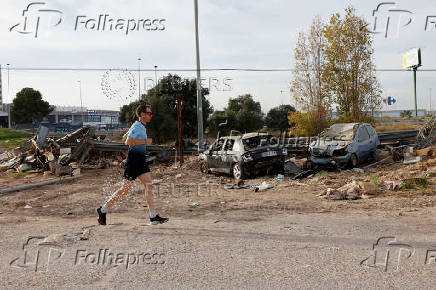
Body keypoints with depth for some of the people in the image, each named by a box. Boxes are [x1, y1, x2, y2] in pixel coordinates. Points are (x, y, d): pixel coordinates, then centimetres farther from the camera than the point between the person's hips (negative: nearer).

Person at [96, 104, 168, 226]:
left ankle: (153, 217, -1)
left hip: (141, 160, 10)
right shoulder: (137, 126, -12)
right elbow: (127, 142, -22)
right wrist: (144, 142, -15)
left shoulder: (141, 127, 18)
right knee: (125, 189, -4)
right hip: (134, 159, -10)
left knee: (149, 186, 0)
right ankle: (103, 210, 9)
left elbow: (124, 138, 26)